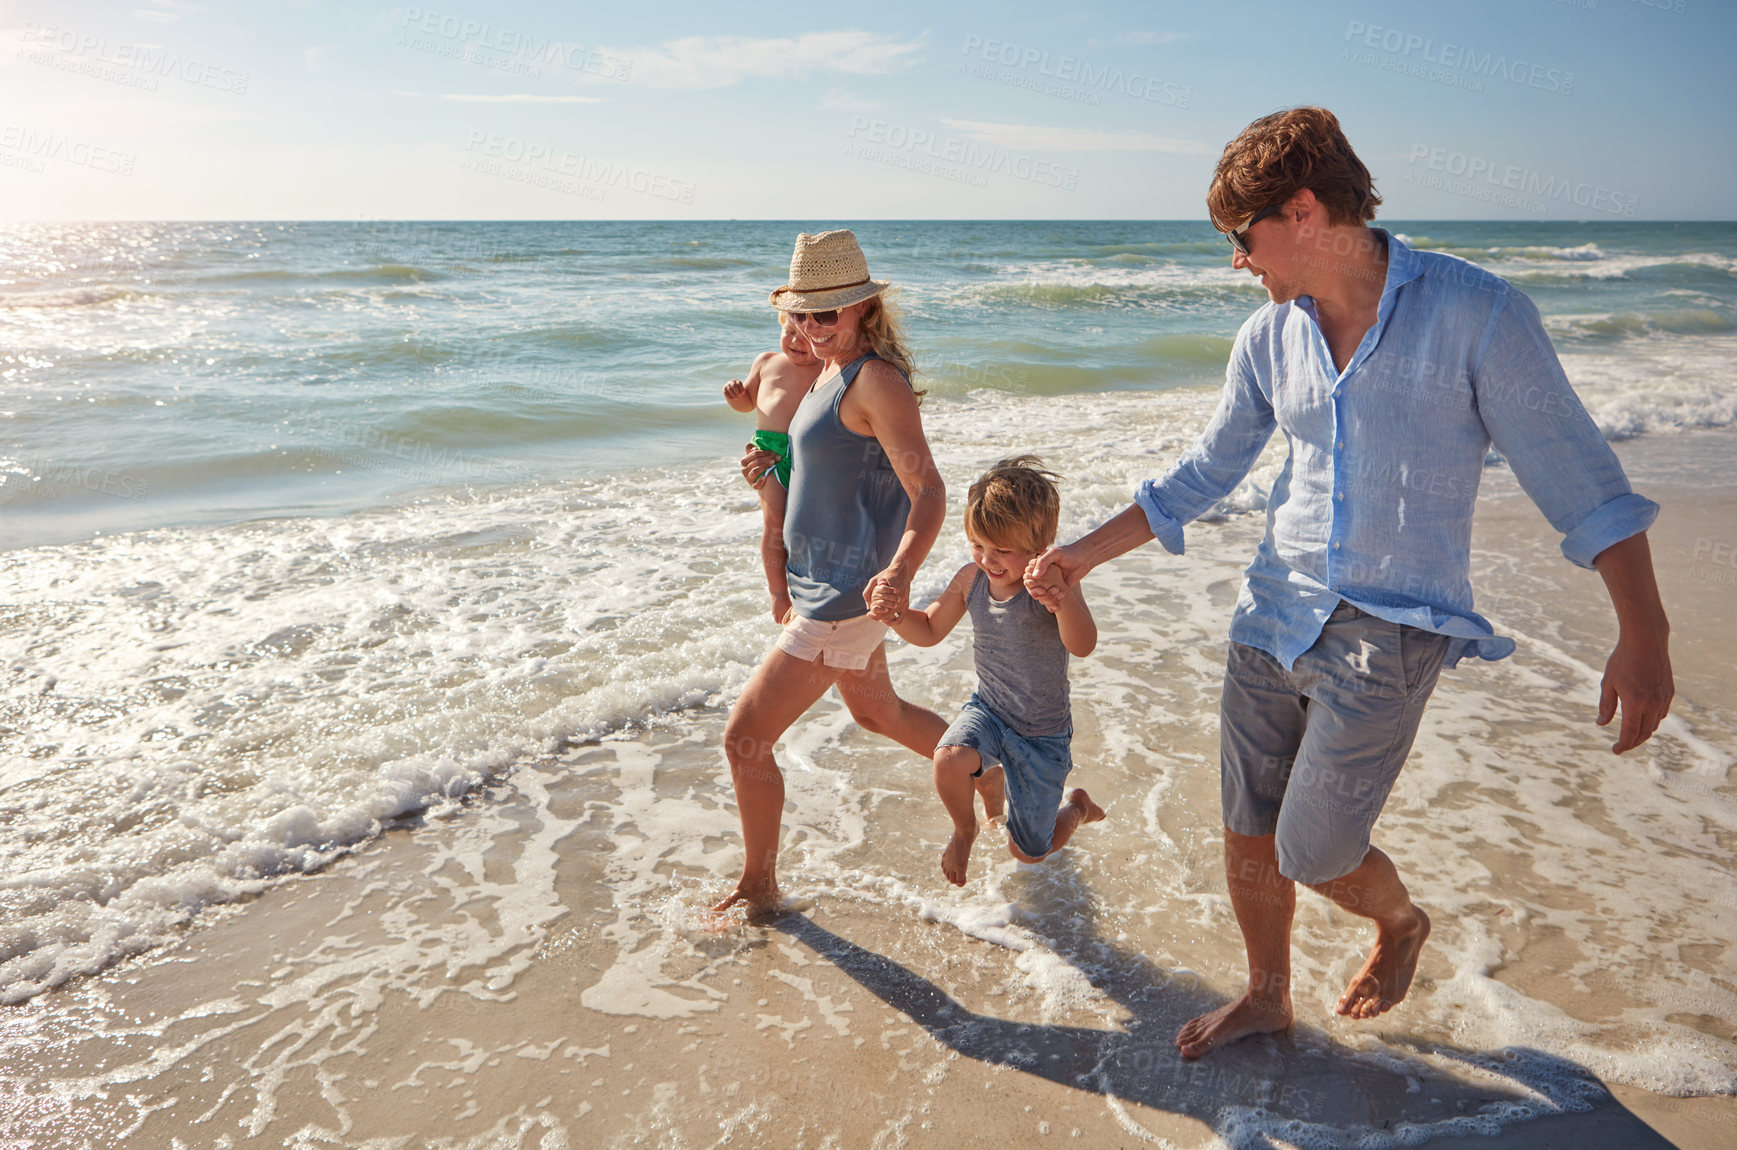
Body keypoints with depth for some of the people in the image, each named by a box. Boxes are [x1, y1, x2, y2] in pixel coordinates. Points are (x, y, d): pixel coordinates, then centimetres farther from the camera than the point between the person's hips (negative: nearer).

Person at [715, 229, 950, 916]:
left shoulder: (876, 379, -19)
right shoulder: (829, 371, 10)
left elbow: (928, 491, -27)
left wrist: (900, 570, -45)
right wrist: (773, 467, 7)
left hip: (847, 593, -10)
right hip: (818, 583, 10)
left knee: (745, 736, -5)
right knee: (877, 712, 29)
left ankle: (758, 889, 15)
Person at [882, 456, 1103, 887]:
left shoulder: (1051, 584, -25)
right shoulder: (971, 579, -10)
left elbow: (1082, 646, -41)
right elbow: (929, 631, 2)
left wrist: (1064, 598, -61)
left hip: (1043, 733, -3)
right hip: (987, 710, 3)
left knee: (1028, 851, 8)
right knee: (948, 759, -31)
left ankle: (1078, 806, 45)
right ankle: (965, 830, 6)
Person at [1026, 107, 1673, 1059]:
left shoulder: (1475, 311, -12)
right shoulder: (1267, 338, 2)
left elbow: (1572, 471, -8)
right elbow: (1203, 476, 12)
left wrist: (1644, 633, -10)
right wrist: (1085, 552, 11)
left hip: (1391, 633, -5)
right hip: (1274, 615, 5)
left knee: (1312, 854, -2)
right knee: (1248, 834, 12)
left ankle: (1401, 921, 34)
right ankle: (1266, 996, 38)